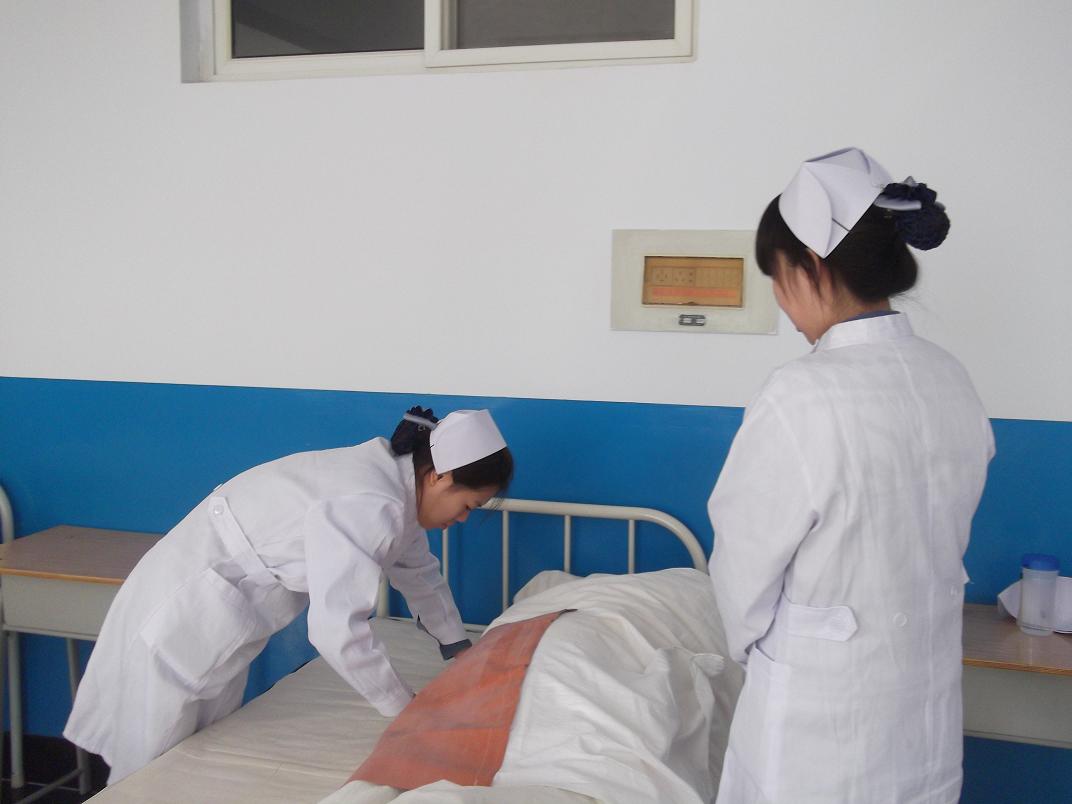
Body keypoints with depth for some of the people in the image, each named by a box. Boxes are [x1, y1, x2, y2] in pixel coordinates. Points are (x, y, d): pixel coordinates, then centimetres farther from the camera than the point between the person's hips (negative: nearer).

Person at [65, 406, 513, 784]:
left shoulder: (393, 481, 0)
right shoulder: (372, 507, -30)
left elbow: (419, 571, 16)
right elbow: (336, 629, -33)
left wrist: (459, 650, 17)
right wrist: (404, 708, -20)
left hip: (219, 617, 9)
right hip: (179, 615, -9)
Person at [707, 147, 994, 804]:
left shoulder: (802, 399, -25)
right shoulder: (953, 382, -4)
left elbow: (745, 565, -14)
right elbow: (938, 547, 7)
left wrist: (753, 645, 5)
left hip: (822, 720, -6)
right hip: (930, 707, 7)